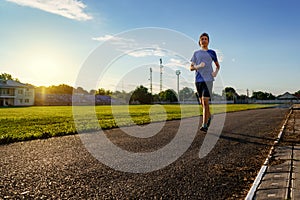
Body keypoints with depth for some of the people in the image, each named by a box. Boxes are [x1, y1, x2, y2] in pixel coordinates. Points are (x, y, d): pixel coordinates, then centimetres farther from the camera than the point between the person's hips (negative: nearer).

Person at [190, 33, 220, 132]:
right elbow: (191, 67, 10)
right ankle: (209, 116, 34)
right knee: (202, 102, 9)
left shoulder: (212, 52, 12)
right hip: (198, 80, 3)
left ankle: (204, 125, -15)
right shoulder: (196, 53, 14)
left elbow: (217, 65, 22)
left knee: (205, 101, -15)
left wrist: (216, 72, 1)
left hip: (208, 79, -3)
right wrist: (198, 66, -11)